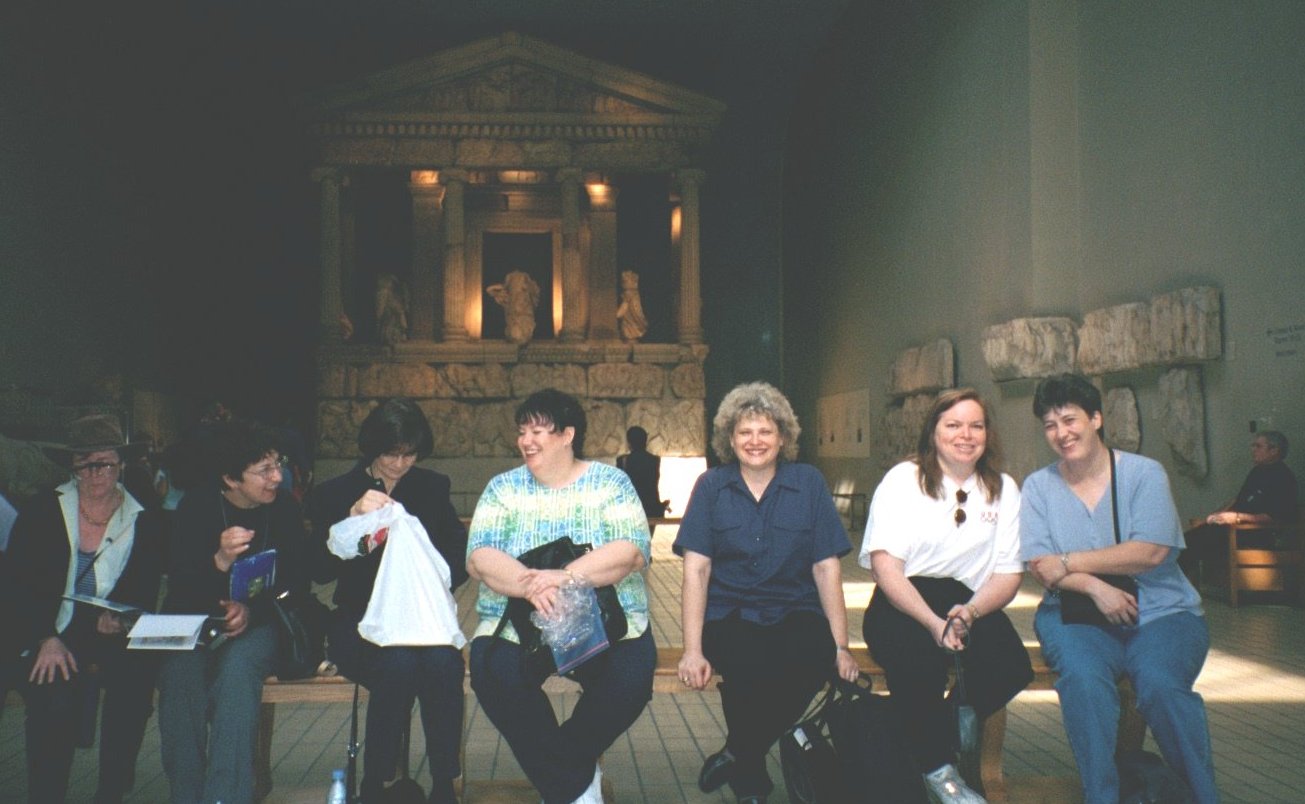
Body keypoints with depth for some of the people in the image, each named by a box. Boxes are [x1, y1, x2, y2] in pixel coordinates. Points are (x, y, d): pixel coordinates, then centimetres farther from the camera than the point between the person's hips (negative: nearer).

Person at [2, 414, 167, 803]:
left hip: (116, 639, 1)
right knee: (55, 696, -31)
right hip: (49, 639, 0)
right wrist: (46, 639, -16)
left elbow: (145, 596, 5)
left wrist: (119, 619, -19)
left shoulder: (145, 523, 6)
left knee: (135, 679, -29)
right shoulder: (42, 512, 6)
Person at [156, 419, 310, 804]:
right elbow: (179, 585, -10)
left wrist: (251, 609, -16)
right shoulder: (197, 505, -4)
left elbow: (297, 582, 2)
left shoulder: (285, 508, 0)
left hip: (259, 623, 0)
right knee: (181, 670, -32)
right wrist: (219, 561, -31)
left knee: (237, 667, -33)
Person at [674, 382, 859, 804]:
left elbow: (827, 568, 2)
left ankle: (736, 756, -5)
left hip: (796, 612, 1)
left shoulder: (808, 482, 4)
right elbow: (696, 569, -3)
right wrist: (693, 650, -12)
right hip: (729, 614, -1)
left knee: (816, 656, -32)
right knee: (746, 665, -33)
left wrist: (841, 646, -5)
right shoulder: (711, 485, 3)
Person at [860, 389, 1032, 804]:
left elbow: (1008, 574, 5)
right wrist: (934, 623, -25)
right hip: (905, 604, -3)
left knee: (1011, 665, -29)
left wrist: (969, 612, -18)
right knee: (917, 651, -37)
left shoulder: (1003, 489, 11)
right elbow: (885, 563, -11)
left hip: (971, 604, 3)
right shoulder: (903, 479, 1)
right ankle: (937, 768, -12)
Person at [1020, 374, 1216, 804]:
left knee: (1160, 682, -30)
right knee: (1083, 677, -31)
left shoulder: (1144, 473, 2)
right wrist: (1096, 587, -19)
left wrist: (1068, 563, -11)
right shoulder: (1038, 486, 8)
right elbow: (1039, 566, -2)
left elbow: (1150, 552, -11)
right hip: (1076, 614, 1)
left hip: (1159, 611, -1)